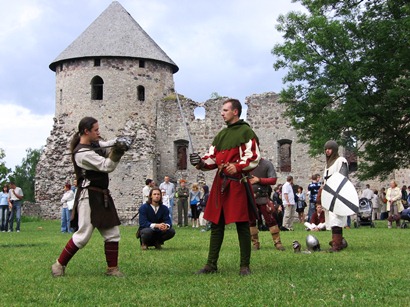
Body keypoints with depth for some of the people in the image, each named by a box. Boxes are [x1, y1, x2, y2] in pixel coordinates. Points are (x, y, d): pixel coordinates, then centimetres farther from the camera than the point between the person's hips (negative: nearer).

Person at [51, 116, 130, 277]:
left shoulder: (94, 144, 9)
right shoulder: (82, 153, -18)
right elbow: (107, 166, -20)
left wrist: (118, 143, -4)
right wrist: (117, 151, -31)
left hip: (103, 196, 9)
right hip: (89, 197, -9)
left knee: (113, 234, 7)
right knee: (83, 235, -8)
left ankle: (112, 268, 14)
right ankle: (59, 265, 7)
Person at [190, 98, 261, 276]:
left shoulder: (246, 132, -3)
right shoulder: (221, 135, 19)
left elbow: (254, 157, -10)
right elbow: (212, 158, 15)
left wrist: (237, 167, -23)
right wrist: (201, 163, -5)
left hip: (238, 183, -7)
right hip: (220, 183, 7)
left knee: (242, 225, -2)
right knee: (216, 224, 9)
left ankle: (245, 266, 7)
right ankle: (211, 265, 16)